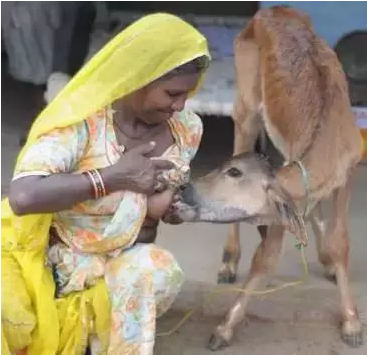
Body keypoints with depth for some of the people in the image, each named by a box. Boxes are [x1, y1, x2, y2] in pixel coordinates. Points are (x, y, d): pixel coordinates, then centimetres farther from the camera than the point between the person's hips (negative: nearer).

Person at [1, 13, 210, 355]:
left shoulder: (186, 129, -4)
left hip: (111, 273, 5)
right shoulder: (81, 119, -21)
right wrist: (114, 177, -30)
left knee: (157, 270, -29)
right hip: (38, 259, -4)